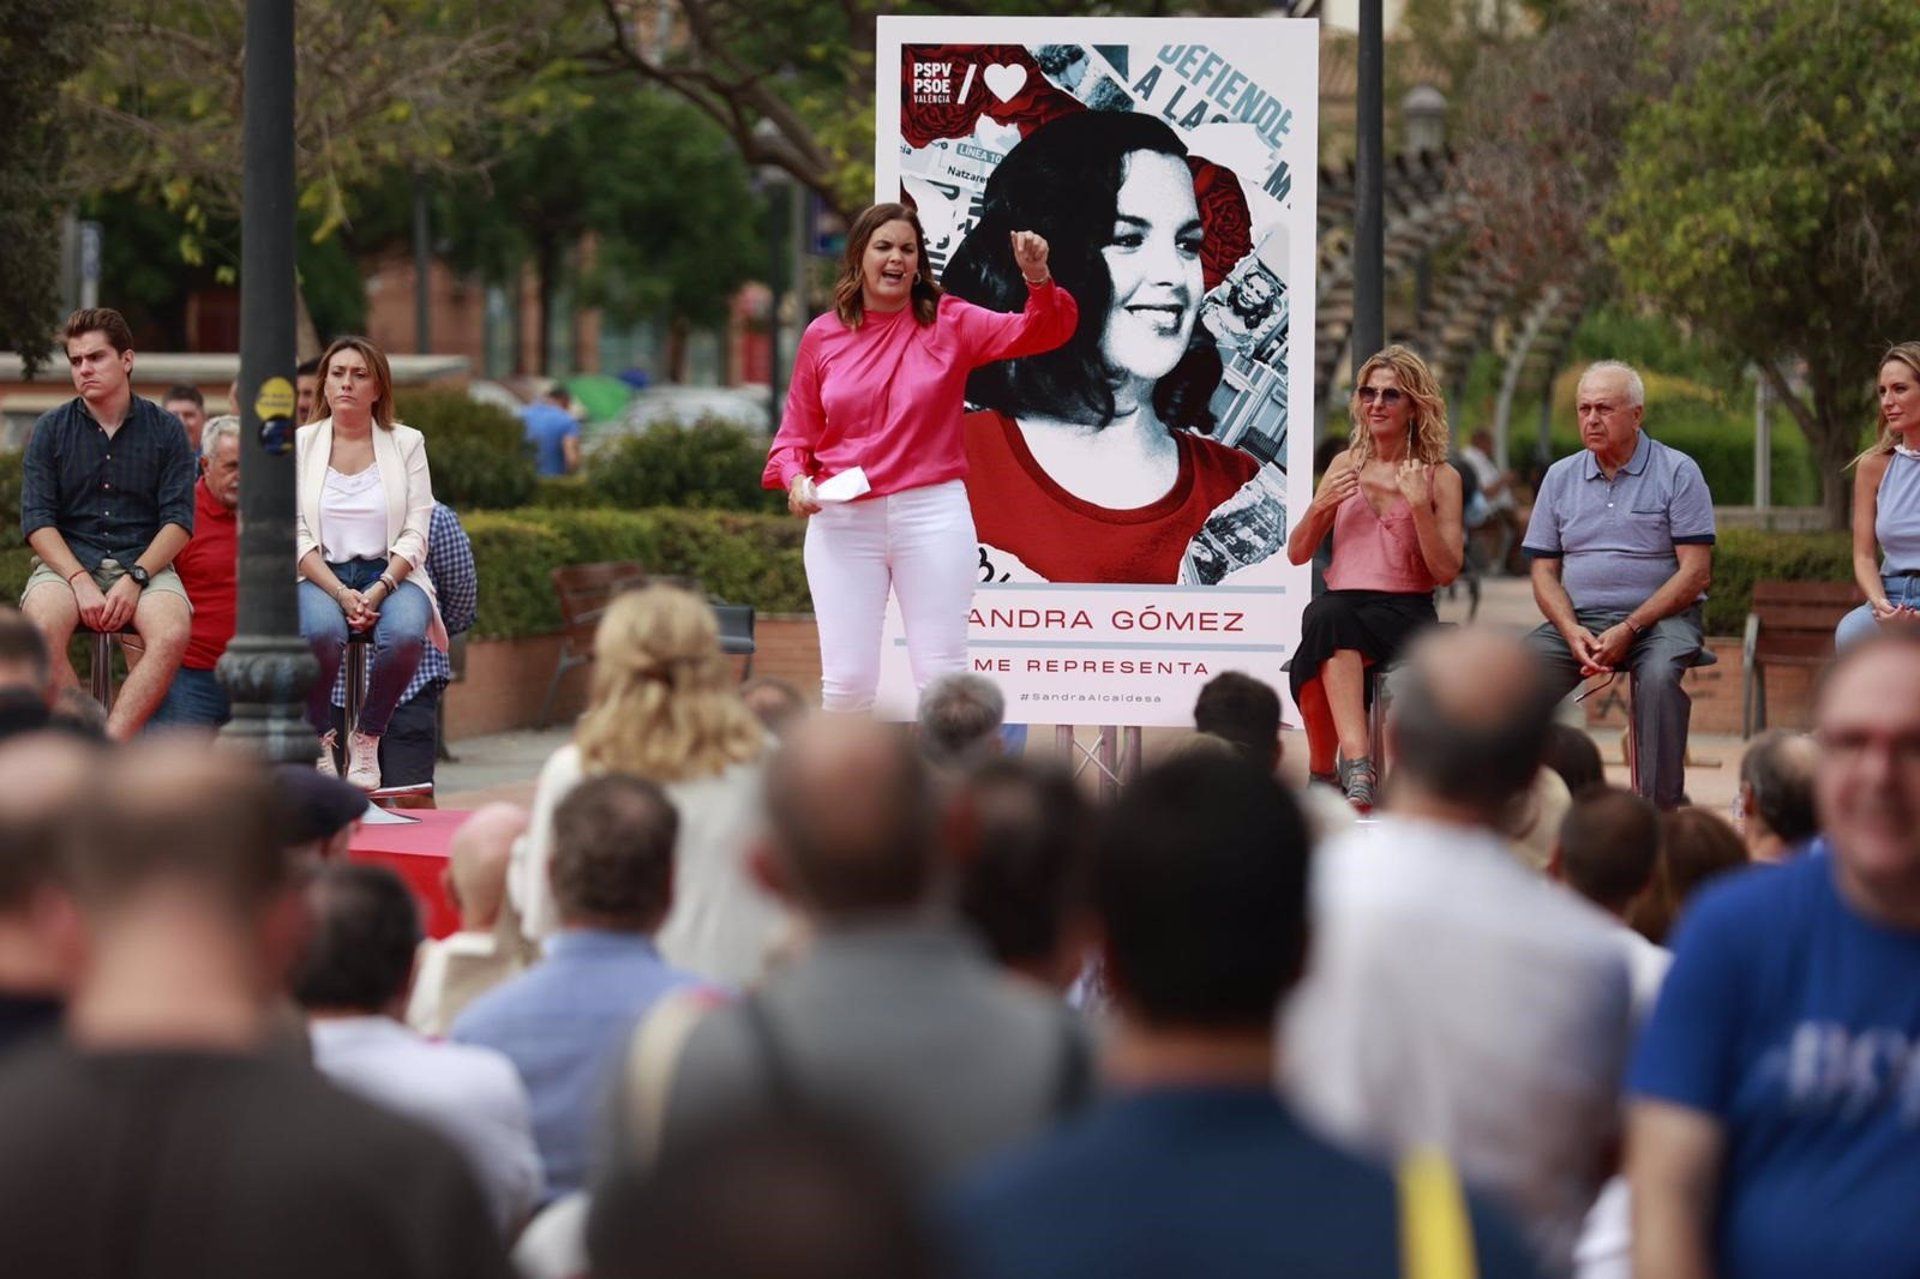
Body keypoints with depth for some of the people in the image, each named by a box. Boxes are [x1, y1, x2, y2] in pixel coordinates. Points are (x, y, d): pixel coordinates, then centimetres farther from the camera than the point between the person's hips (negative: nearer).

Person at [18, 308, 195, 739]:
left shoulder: (165, 430, 7)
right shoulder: (51, 429, 8)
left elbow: (179, 520, 1)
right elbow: (36, 520, 1)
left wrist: (135, 578, -15)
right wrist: (81, 581, -15)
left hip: (145, 563, 0)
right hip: (67, 562, 0)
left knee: (172, 634, -33)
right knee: (41, 630, -33)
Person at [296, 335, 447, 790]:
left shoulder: (406, 443, 8)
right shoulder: (300, 444, 7)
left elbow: (415, 533, 1)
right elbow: (296, 535, -1)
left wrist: (379, 590, -15)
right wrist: (340, 593, -15)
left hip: (391, 574, 1)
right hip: (322, 575, -1)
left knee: (404, 635, -34)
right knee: (321, 632, -36)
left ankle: (367, 739, -10)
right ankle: (321, 740, -12)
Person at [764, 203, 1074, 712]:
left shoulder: (949, 323, 2)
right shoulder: (822, 335, 5)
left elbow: (1039, 332, -8)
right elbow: (796, 432, 12)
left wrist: (1038, 280, -27)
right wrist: (796, 478, -8)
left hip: (932, 514, 0)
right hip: (842, 521, 0)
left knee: (942, 677, 3)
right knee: (847, 681, -1)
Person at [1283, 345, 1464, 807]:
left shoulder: (1440, 478, 8)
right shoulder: (1346, 465, 17)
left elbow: (1447, 572, -1)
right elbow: (1297, 554, 18)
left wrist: (1419, 506, -11)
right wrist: (1320, 507, -2)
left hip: (1406, 611, -2)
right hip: (1342, 601, 2)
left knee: (1329, 631, -36)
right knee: (1327, 615, -38)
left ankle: (1324, 770, -31)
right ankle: (1356, 764, -49)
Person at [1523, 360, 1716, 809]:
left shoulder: (1677, 472, 2)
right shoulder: (1561, 477, 15)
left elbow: (1694, 571, -5)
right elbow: (1544, 572, 12)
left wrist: (1629, 629, -15)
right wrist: (1571, 631, -9)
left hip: (1660, 617, -4)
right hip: (1578, 619, 4)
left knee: (1658, 675, -36)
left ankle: (1663, 803, -30)